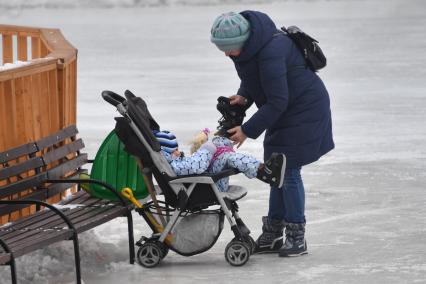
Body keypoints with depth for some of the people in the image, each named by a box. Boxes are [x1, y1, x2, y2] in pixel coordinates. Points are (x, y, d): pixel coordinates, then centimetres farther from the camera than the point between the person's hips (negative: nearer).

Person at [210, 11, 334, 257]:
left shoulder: (270, 52, -32)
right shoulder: (248, 45, -4)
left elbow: (277, 101, -28)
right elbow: (250, 79, 14)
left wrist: (248, 130, -23)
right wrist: (244, 97, -7)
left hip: (305, 111, -10)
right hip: (285, 110, 10)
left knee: (288, 171, -9)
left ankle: (297, 239, -1)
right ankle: (272, 235, 19)